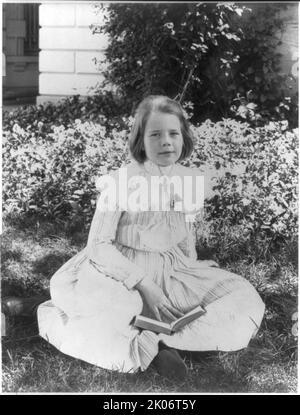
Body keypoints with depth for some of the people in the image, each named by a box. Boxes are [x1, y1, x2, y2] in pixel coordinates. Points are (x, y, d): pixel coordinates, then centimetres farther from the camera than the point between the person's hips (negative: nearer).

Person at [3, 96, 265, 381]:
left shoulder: (189, 179, -1)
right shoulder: (122, 181, -15)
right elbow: (98, 244, -15)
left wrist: (194, 281, 1)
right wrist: (143, 284, -22)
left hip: (171, 272, 7)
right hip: (119, 270, -6)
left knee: (246, 301, -15)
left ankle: (154, 340, -22)